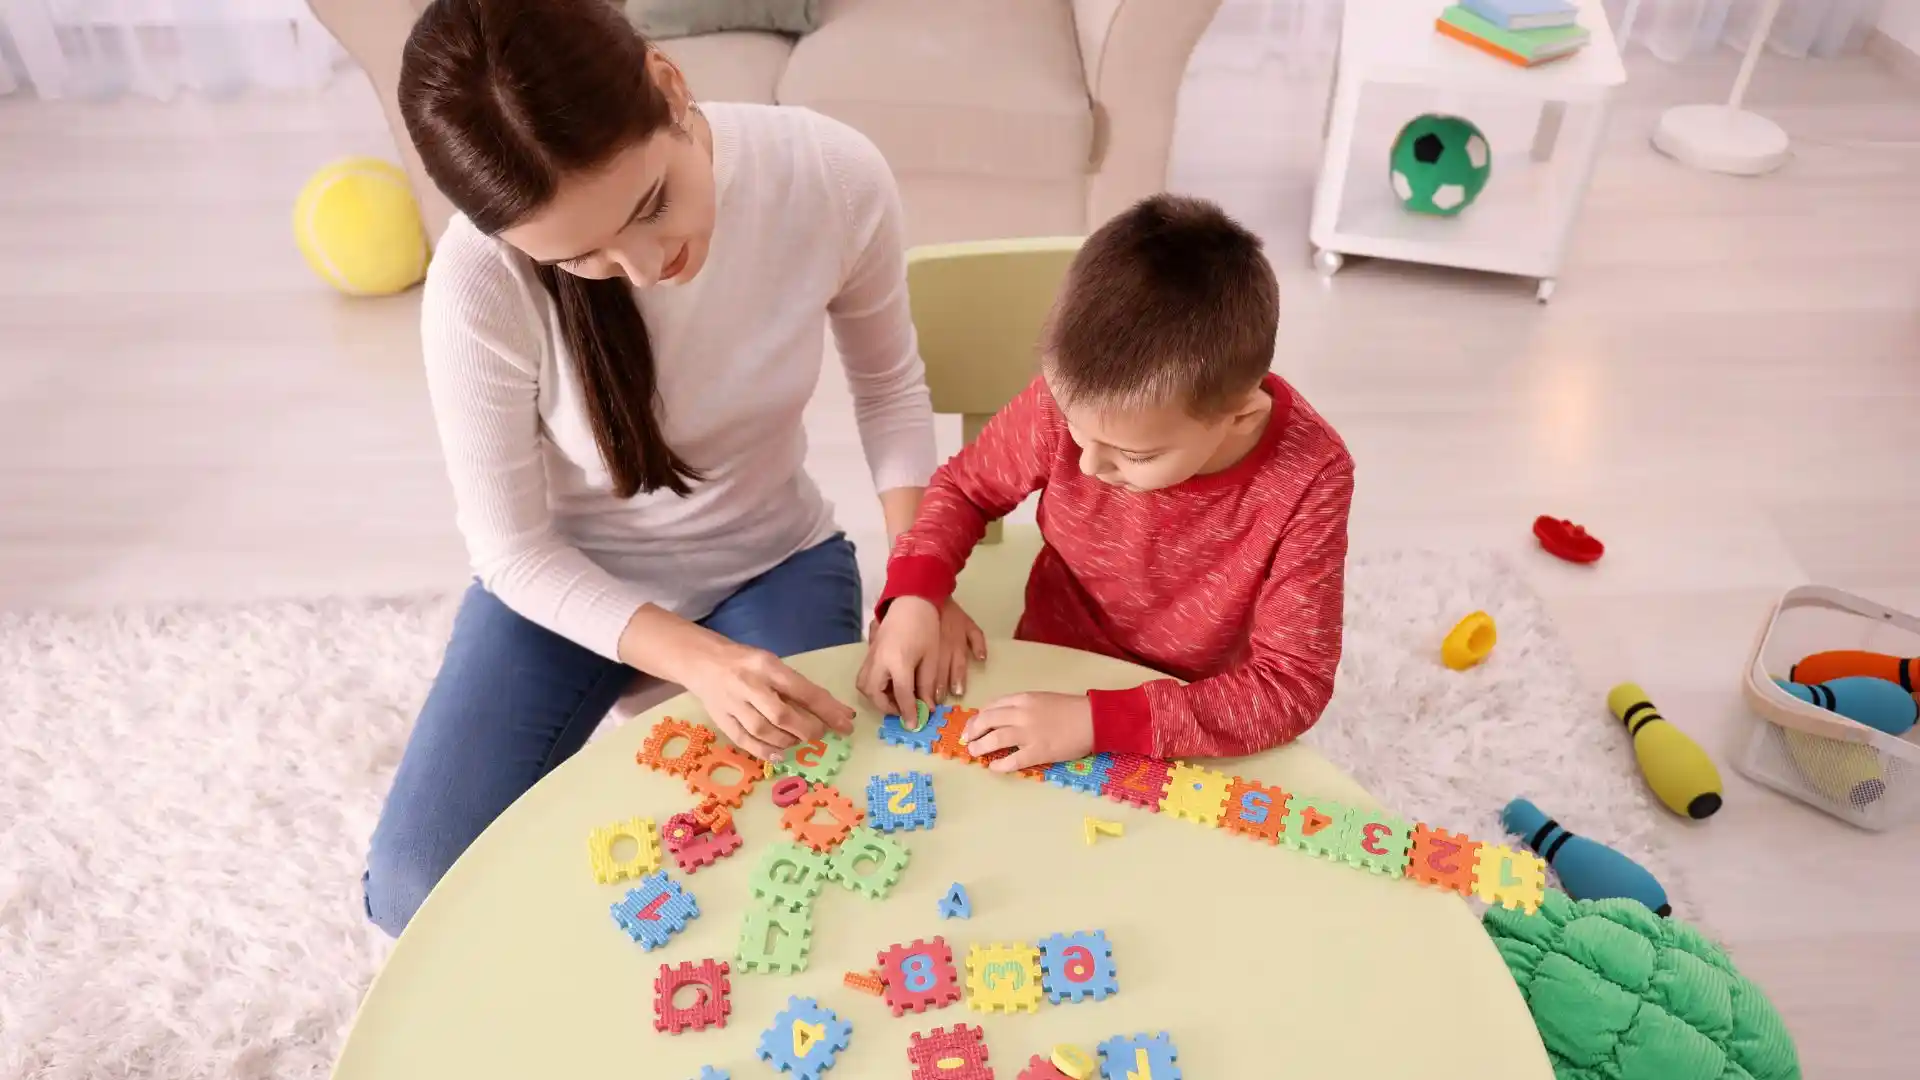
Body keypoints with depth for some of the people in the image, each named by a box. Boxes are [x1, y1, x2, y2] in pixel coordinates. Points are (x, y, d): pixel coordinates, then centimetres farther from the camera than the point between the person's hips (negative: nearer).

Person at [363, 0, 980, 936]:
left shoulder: (835, 176, -25)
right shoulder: (480, 286, -29)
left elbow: (889, 383, -6)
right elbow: (511, 550, -17)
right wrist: (698, 658, -31)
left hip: (772, 559, 1)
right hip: (567, 580, 0)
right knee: (420, 889, -11)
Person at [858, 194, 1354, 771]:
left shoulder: (1308, 479, -25)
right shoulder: (1073, 398, -21)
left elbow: (1292, 683, -22)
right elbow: (966, 485, -3)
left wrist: (1097, 720, -30)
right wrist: (913, 595, -20)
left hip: (1186, 736, -1)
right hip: (1047, 680, 2)